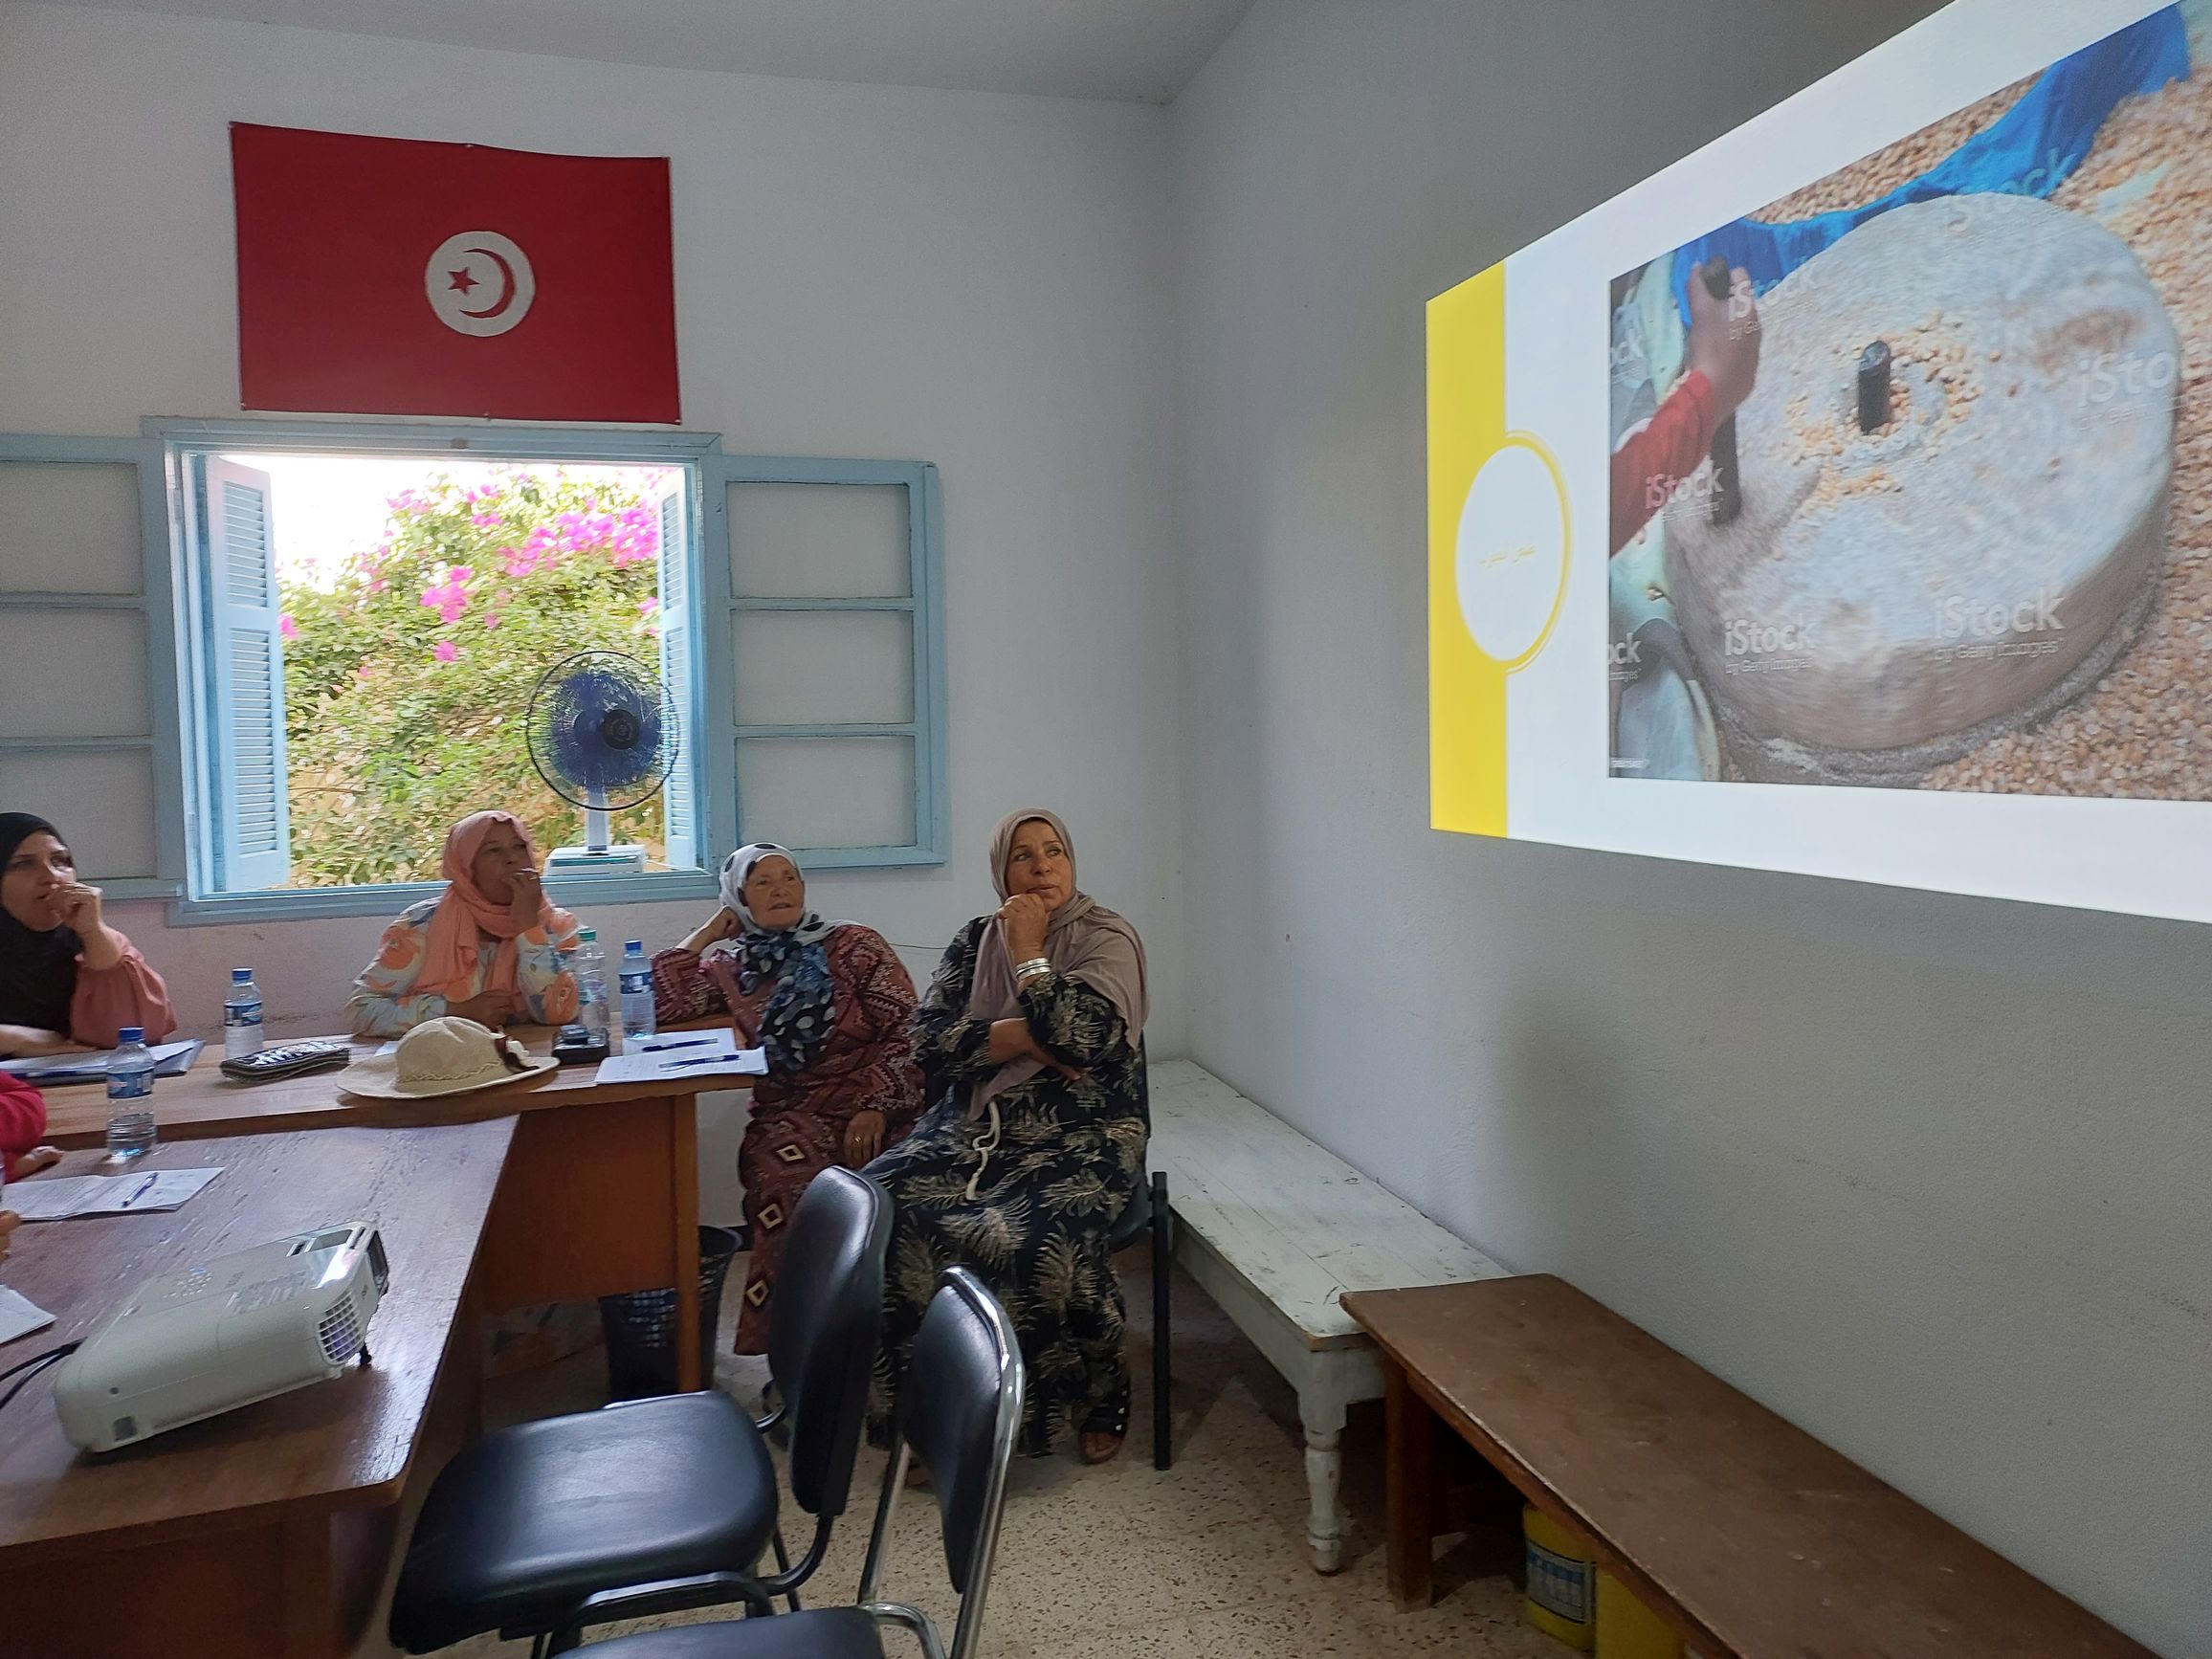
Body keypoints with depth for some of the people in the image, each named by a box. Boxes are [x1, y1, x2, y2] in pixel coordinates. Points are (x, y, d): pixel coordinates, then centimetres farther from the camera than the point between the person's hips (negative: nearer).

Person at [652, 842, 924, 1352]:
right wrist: (705, 935, 12)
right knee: (788, 1178, -34)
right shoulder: (728, 966, 16)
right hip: (787, 1114, 1)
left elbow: (906, 1032, 0)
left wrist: (875, 1107, -14)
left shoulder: (853, 945, 6)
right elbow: (659, 1006, 1)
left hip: (870, 1106, -1)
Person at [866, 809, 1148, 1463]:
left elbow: (1083, 1037, -19)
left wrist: (1029, 952, -10)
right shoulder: (974, 941, 11)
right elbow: (927, 1042, -1)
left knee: (1039, 1237, -33)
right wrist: (1025, 1037, -13)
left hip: (1079, 1136, -4)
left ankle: (1101, 1402, -5)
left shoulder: (1108, 938, -2)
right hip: (974, 1128, 4)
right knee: (881, 1204, -23)